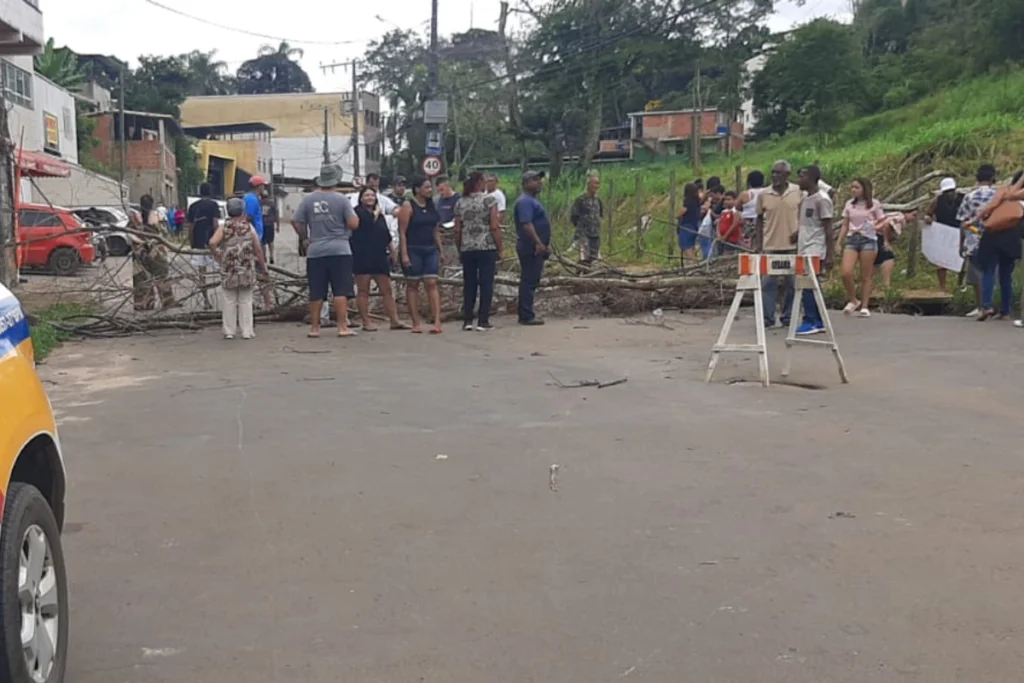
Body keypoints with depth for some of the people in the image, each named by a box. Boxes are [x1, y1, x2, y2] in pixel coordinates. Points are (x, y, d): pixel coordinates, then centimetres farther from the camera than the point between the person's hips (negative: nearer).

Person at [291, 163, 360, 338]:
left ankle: (314, 327, 12)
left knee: (316, 293, 7)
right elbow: (354, 224, -9)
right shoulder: (341, 199, -5)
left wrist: (305, 239, 20)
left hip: (315, 252, 3)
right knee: (341, 291, -1)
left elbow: (296, 222, 5)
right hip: (339, 250, -3)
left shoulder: (308, 199, 3)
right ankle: (342, 327, -3)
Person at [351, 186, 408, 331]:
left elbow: (386, 235, 26)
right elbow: (368, 220, -22)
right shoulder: (357, 211, -2)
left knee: (387, 290, 3)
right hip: (362, 257, -6)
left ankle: (394, 320, 2)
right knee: (363, 291, 0)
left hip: (380, 257, 6)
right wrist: (377, 211, -4)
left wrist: (391, 251, 24)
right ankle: (366, 322, 3)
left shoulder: (380, 215, 20)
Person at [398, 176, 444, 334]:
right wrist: (404, 254, -17)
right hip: (413, 250, -5)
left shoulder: (431, 206, 12)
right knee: (412, 285, 3)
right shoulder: (408, 206, -7)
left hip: (430, 250, 5)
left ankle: (437, 322, -10)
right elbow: (402, 232, -11)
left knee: (432, 284, -4)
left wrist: (440, 250, 13)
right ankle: (416, 323, 6)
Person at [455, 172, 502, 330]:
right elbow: (494, 227, -10)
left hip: (467, 249, 4)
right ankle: (483, 321, 0)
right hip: (487, 247, -4)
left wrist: (460, 249, 16)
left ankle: (467, 320, 9)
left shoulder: (460, 203, 7)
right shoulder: (489, 200, -5)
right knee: (486, 284, 1)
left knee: (469, 284, 10)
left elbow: (457, 230, 6)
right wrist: (500, 248, -3)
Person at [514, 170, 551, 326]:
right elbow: (526, 224, -24)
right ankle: (527, 316, -7)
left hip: (537, 248, 11)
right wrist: (538, 243, -27)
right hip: (531, 248, -11)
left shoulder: (533, 200, 20)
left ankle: (527, 313, 19)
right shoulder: (525, 201, -14)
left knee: (530, 281, 13)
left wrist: (546, 244, 22)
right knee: (529, 281, -9)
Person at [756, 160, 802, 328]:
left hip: (792, 245, 0)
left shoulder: (798, 192, -1)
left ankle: (788, 316, 15)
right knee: (768, 282, -1)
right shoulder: (763, 194, 1)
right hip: (770, 245, 0)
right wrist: (758, 242, 3)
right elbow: (760, 219, 7)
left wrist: (800, 231, -12)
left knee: (791, 283, 6)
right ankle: (767, 317, 3)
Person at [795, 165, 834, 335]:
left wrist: (830, 255, -15)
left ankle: (811, 322, -7)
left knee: (808, 286, -11)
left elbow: (828, 229, -12)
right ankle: (817, 322, 12)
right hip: (804, 251, 8)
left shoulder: (822, 199, -10)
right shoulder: (805, 198, 15)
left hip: (815, 252, -8)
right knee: (811, 286, 8)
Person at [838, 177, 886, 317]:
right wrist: (839, 242, 9)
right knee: (846, 273, -13)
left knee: (866, 276, 0)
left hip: (868, 240, -3)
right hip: (851, 239, 3)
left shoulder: (874, 204, 1)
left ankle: (864, 306, 7)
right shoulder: (849, 204, 11)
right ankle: (853, 301, 8)